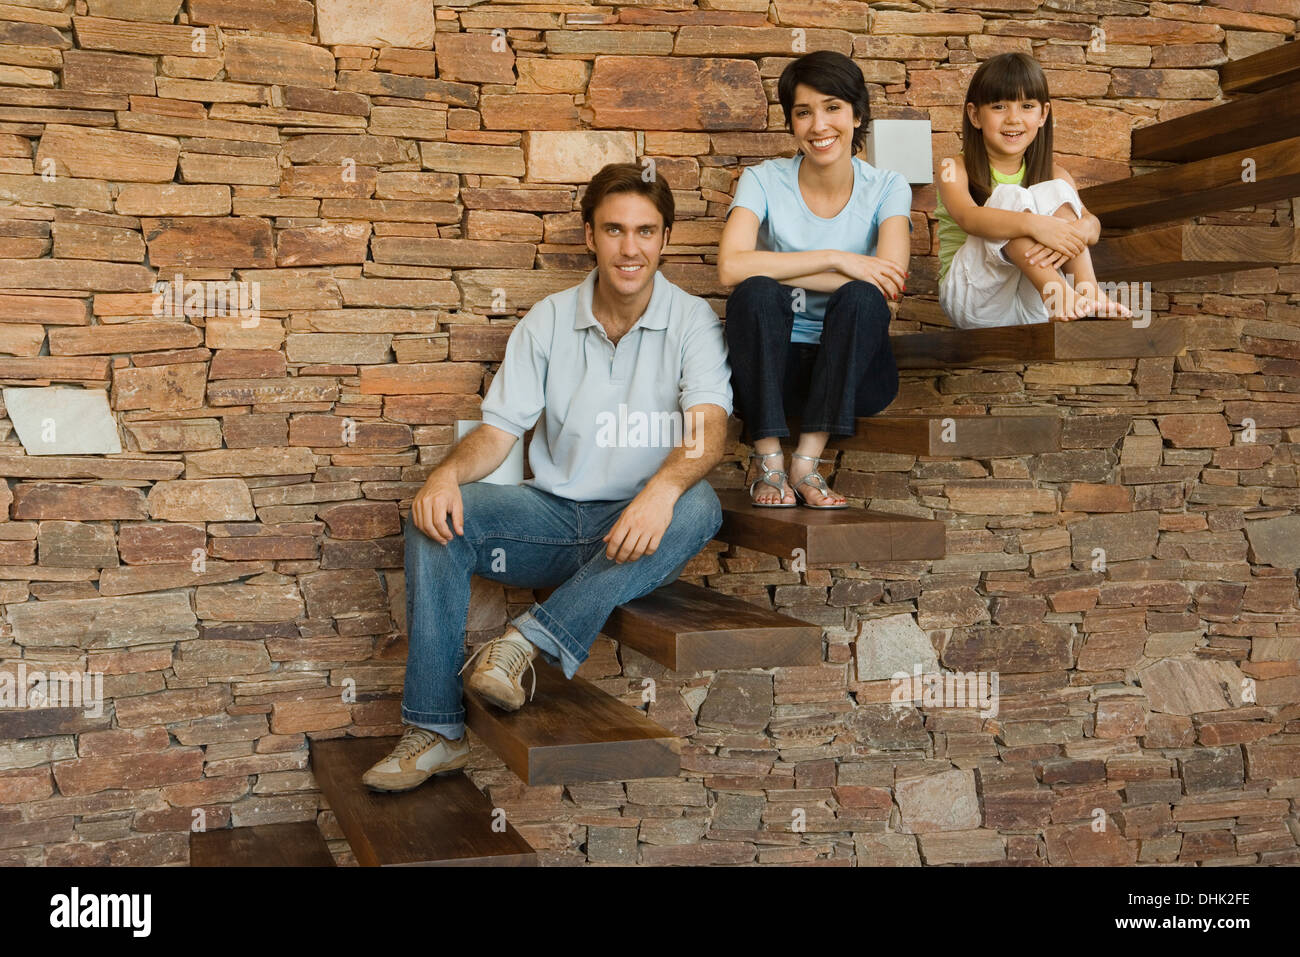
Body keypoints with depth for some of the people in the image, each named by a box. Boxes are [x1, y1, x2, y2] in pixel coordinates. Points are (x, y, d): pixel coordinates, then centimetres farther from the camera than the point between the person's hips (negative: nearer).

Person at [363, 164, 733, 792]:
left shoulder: (692, 321, -3)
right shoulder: (548, 322, 5)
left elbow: (710, 431, -18)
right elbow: (499, 429, 2)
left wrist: (663, 487, -41)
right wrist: (448, 474, -21)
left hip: (639, 529, -2)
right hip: (553, 514, 2)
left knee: (698, 507, -34)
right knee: (435, 517, -20)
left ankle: (534, 639, -34)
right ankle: (434, 730, -19)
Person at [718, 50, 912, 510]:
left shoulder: (886, 187, 1)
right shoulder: (764, 180, -2)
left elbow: (890, 281, -19)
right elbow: (731, 268, -21)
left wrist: (777, 269, -20)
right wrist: (835, 260, -24)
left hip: (853, 371, 1)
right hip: (773, 367, 0)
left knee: (860, 297, -29)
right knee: (755, 293, -29)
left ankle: (806, 461, -27)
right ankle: (767, 460, -25)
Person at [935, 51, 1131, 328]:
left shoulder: (1053, 173, 9)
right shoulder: (955, 169, -2)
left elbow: (1092, 223, -8)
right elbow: (967, 216, -25)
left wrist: (1076, 232, -34)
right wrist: (1034, 225, -41)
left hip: (1029, 309, 3)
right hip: (975, 304, -3)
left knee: (1057, 190, -12)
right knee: (1011, 198, -21)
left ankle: (1087, 291, -29)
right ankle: (1057, 292, -37)